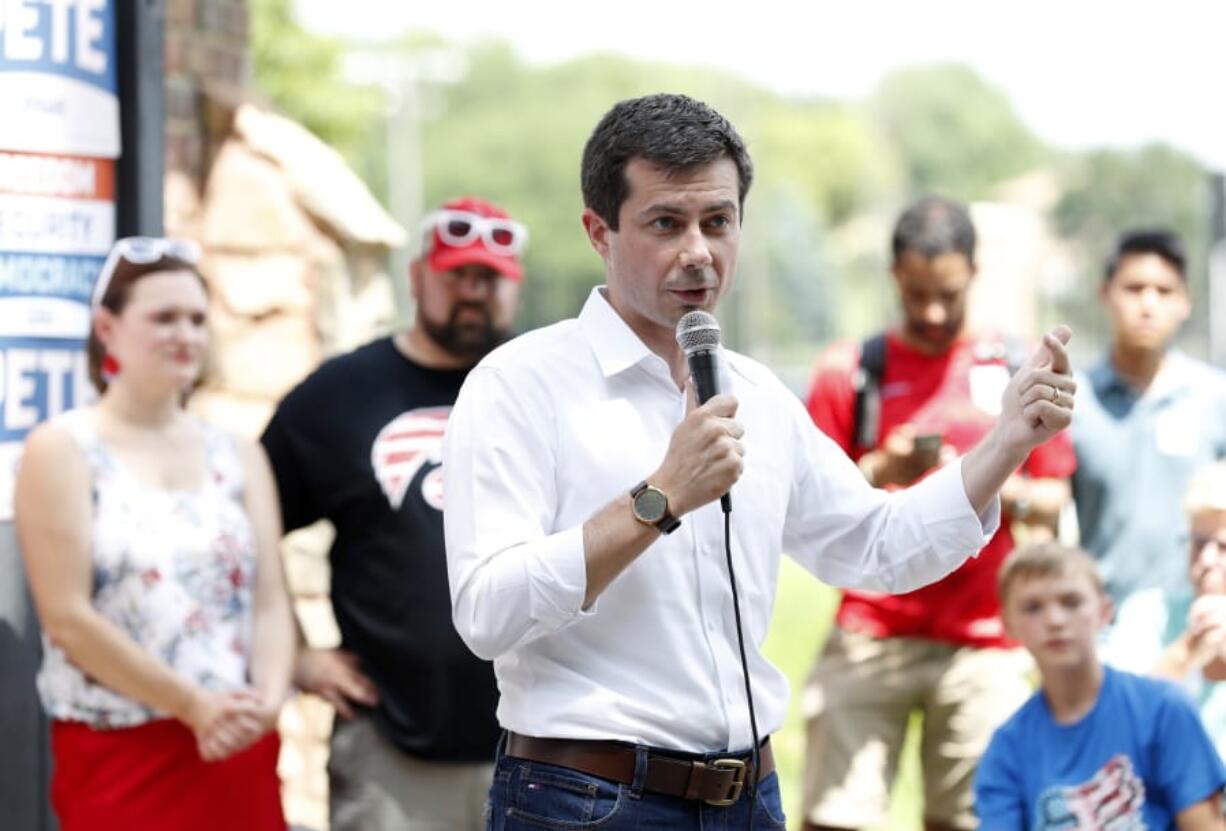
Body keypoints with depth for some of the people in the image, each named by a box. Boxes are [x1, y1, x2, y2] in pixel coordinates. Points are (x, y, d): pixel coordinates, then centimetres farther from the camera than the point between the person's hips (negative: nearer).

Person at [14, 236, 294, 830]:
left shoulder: (239, 458, 14)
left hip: (239, 748, 5)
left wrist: (268, 698, -13)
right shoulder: (62, 451, -1)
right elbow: (67, 617, -9)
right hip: (119, 754, -5)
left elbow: (269, 600, 8)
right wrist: (191, 704, -13)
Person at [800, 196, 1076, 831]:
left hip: (983, 642, 1)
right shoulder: (851, 371, 6)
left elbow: (1052, 502, 9)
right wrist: (878, 472, -13)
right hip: (870, 633, 0)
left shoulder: (1018, 370, 8)